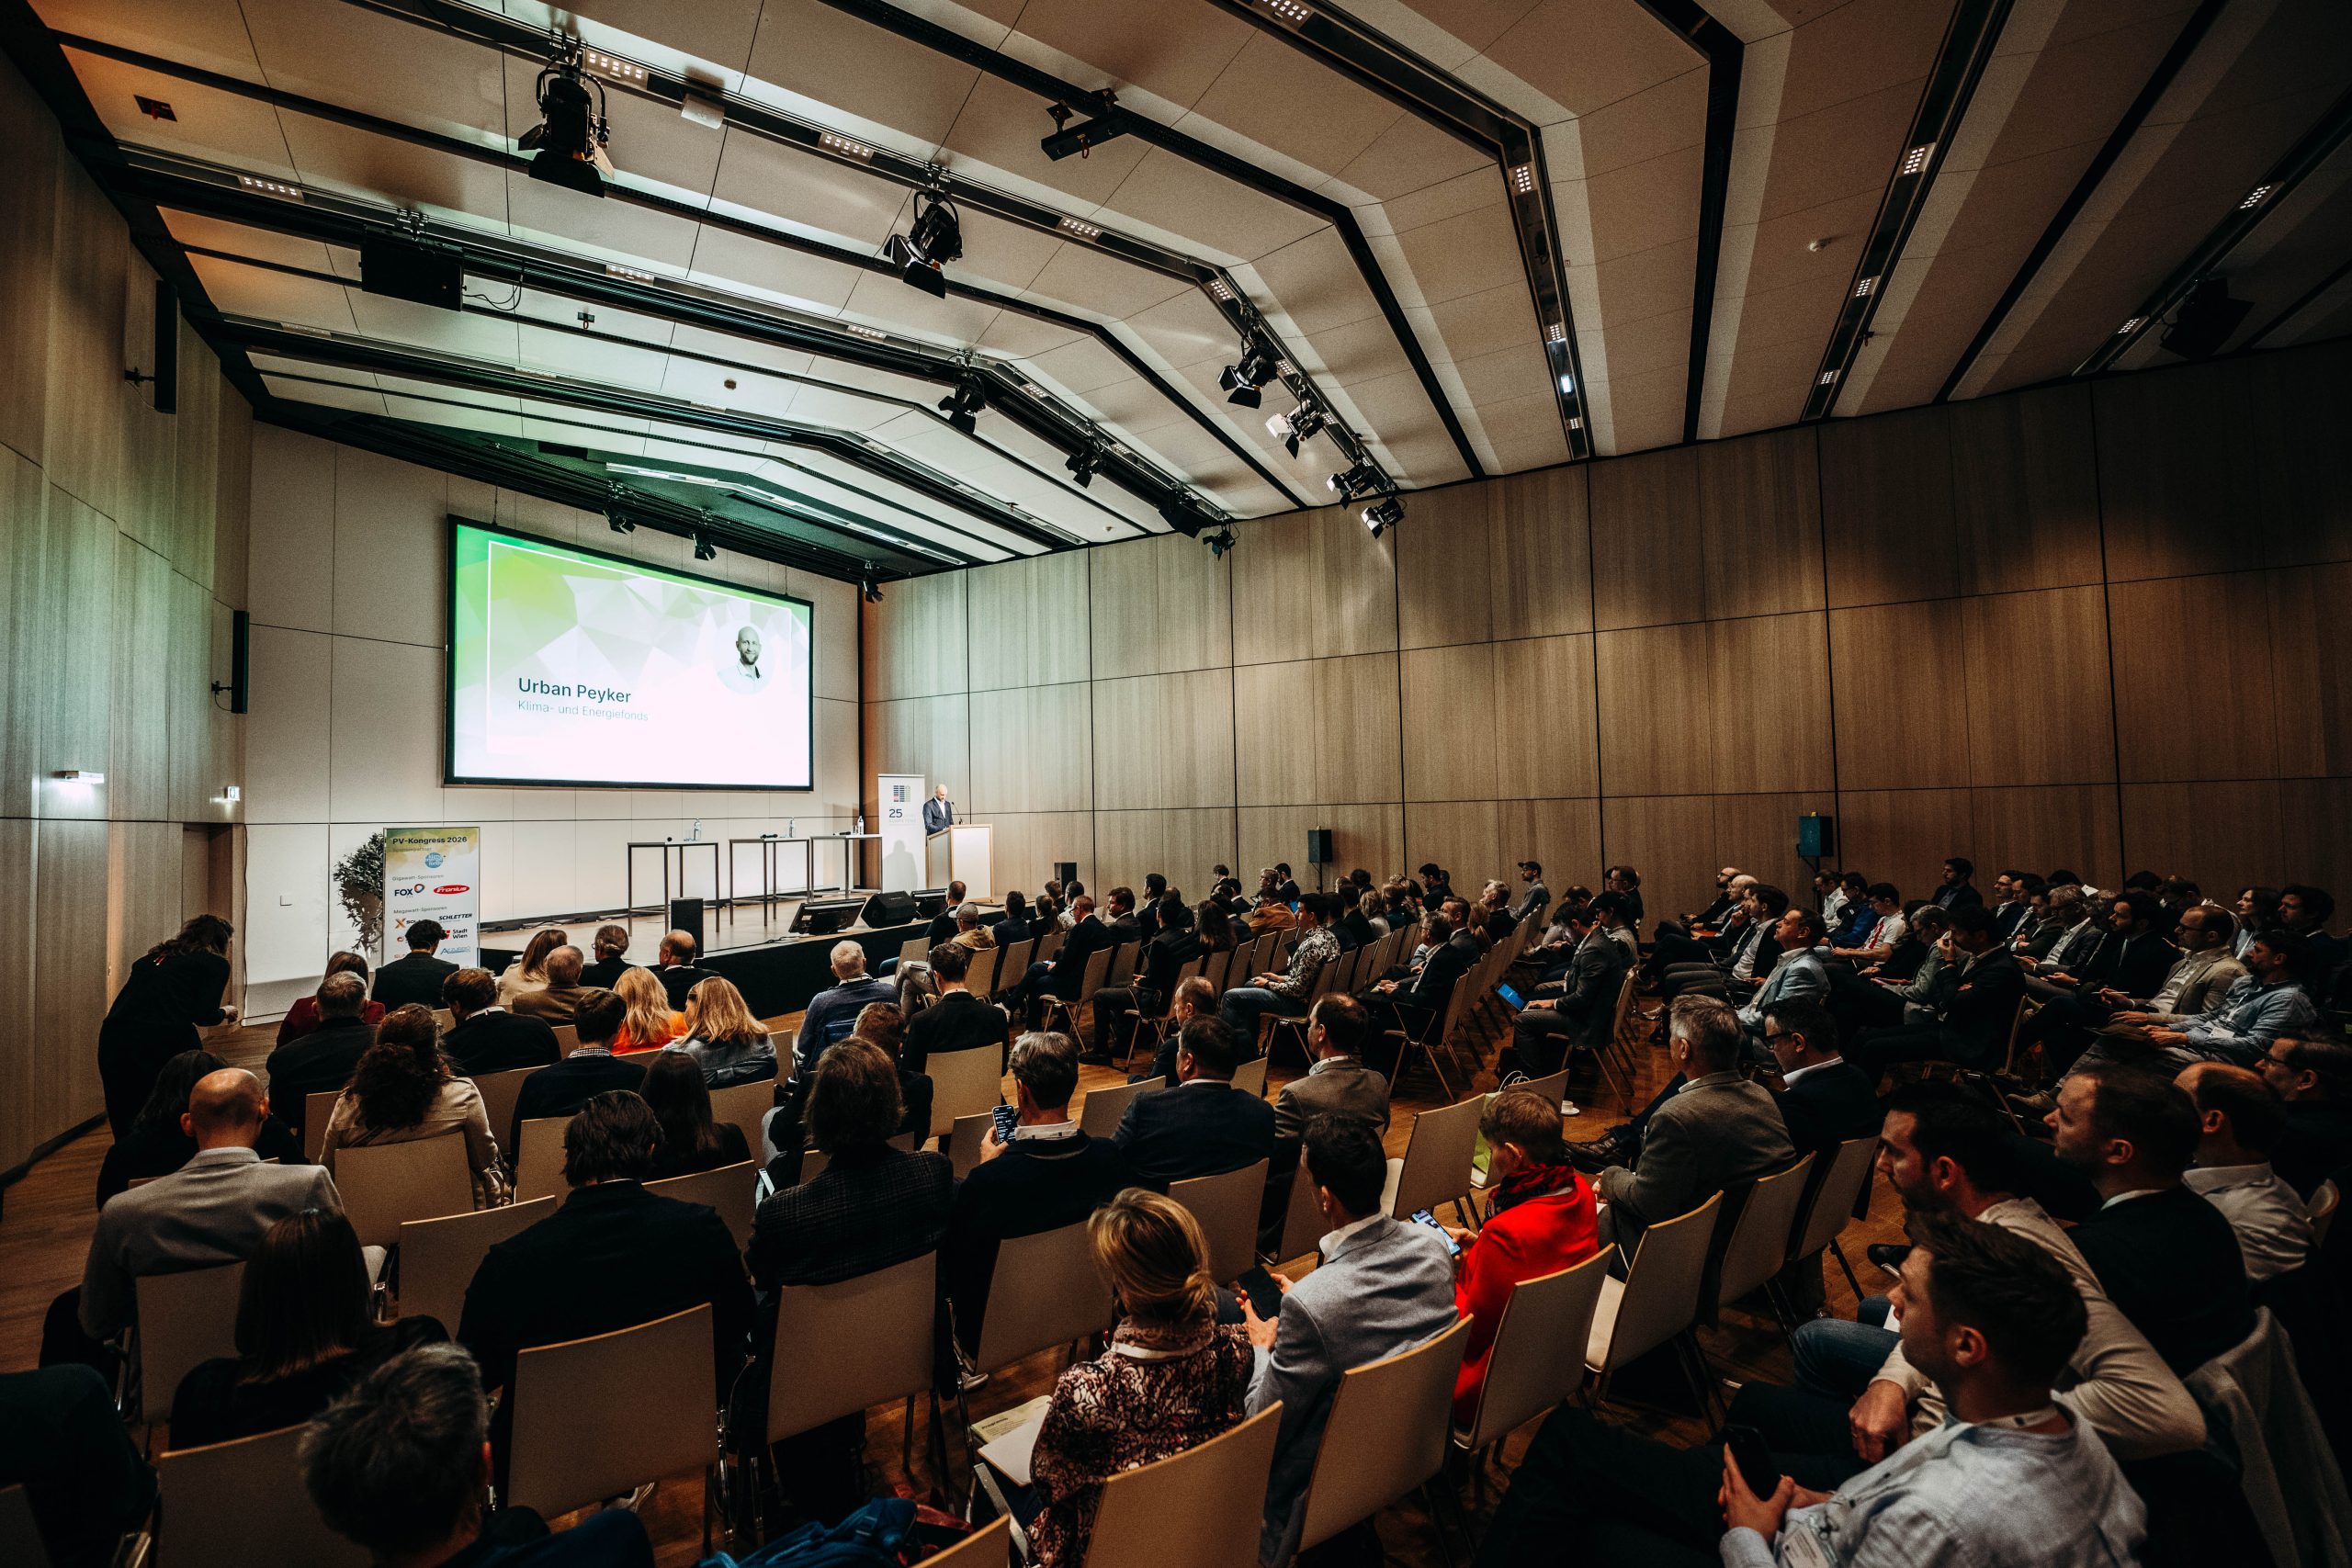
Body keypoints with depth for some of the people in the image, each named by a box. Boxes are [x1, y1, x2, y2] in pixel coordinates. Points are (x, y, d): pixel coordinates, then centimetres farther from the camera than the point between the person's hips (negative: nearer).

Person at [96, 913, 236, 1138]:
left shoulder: (153, 956, 21)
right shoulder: (215, 964, 4)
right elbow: (203, 1016, -4)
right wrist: (225, 1012, 16)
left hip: (113, 1039, 5)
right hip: (163, 1041, -5)